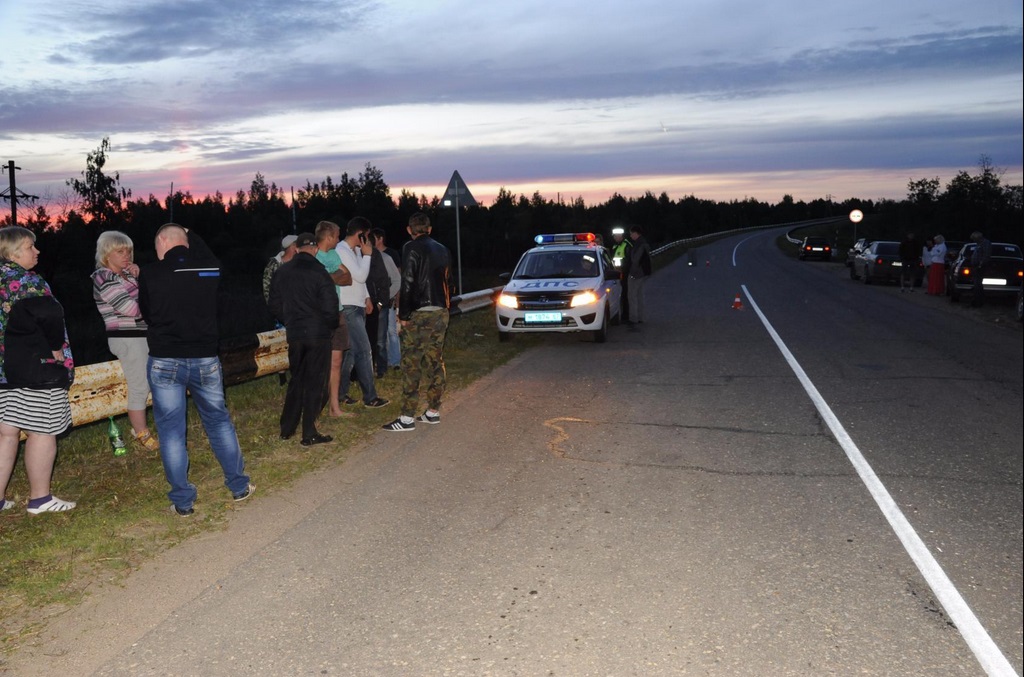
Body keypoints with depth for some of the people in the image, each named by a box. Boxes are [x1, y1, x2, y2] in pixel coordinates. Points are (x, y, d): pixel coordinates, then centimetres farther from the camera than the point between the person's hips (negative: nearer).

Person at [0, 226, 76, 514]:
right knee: (42, 432, 2)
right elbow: (50, 315, -28)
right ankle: (40, 499, 11)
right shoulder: (25, 281, -15)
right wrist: (56, 348, -13)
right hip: (35, 370, -8)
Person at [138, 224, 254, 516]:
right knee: (219, 421, 17)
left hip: (165, 361, -2)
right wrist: (191, 236, 32)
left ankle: (182, 501, 12)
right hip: (205, 359, 2)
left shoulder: (150, 275, -9)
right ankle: (239, 485, 24)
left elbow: (147, 315, 6)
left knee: (171, 431, 7)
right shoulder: (210, 268, -4)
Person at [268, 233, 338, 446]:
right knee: (315, 383, 2)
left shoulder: (281, 272, 4)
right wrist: (331, 324, 5)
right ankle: (309, 434, 4)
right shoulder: (319, 272, -13)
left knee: (296, 380, 18)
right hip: (318, 334, -5)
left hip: (294, 334, 5)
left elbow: (275, 305, 9)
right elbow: (330, 307, -14)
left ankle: (287, 429, 23)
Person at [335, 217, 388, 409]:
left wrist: (366, 297, 14)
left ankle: (341, 393, 18)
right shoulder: (342, 251, -16)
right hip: (348, 309, -9)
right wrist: (367, 255, -12)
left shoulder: (355, 250, 13)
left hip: (357, 307, 9)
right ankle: (370, 397, -5)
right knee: (364, 351, -10)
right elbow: (360, 276, -19)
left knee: (351, 351, 11)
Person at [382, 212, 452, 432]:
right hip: (441, 313, 7)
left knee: (411, 365, -5)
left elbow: (408, 283, -15)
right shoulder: (443, 250, 14)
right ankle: (433, 411, 18)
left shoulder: (412, 248, -8)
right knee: (435, 362, 12)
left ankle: (407, 417, -6)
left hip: (419, 314, -7)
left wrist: (403, 316, -11)